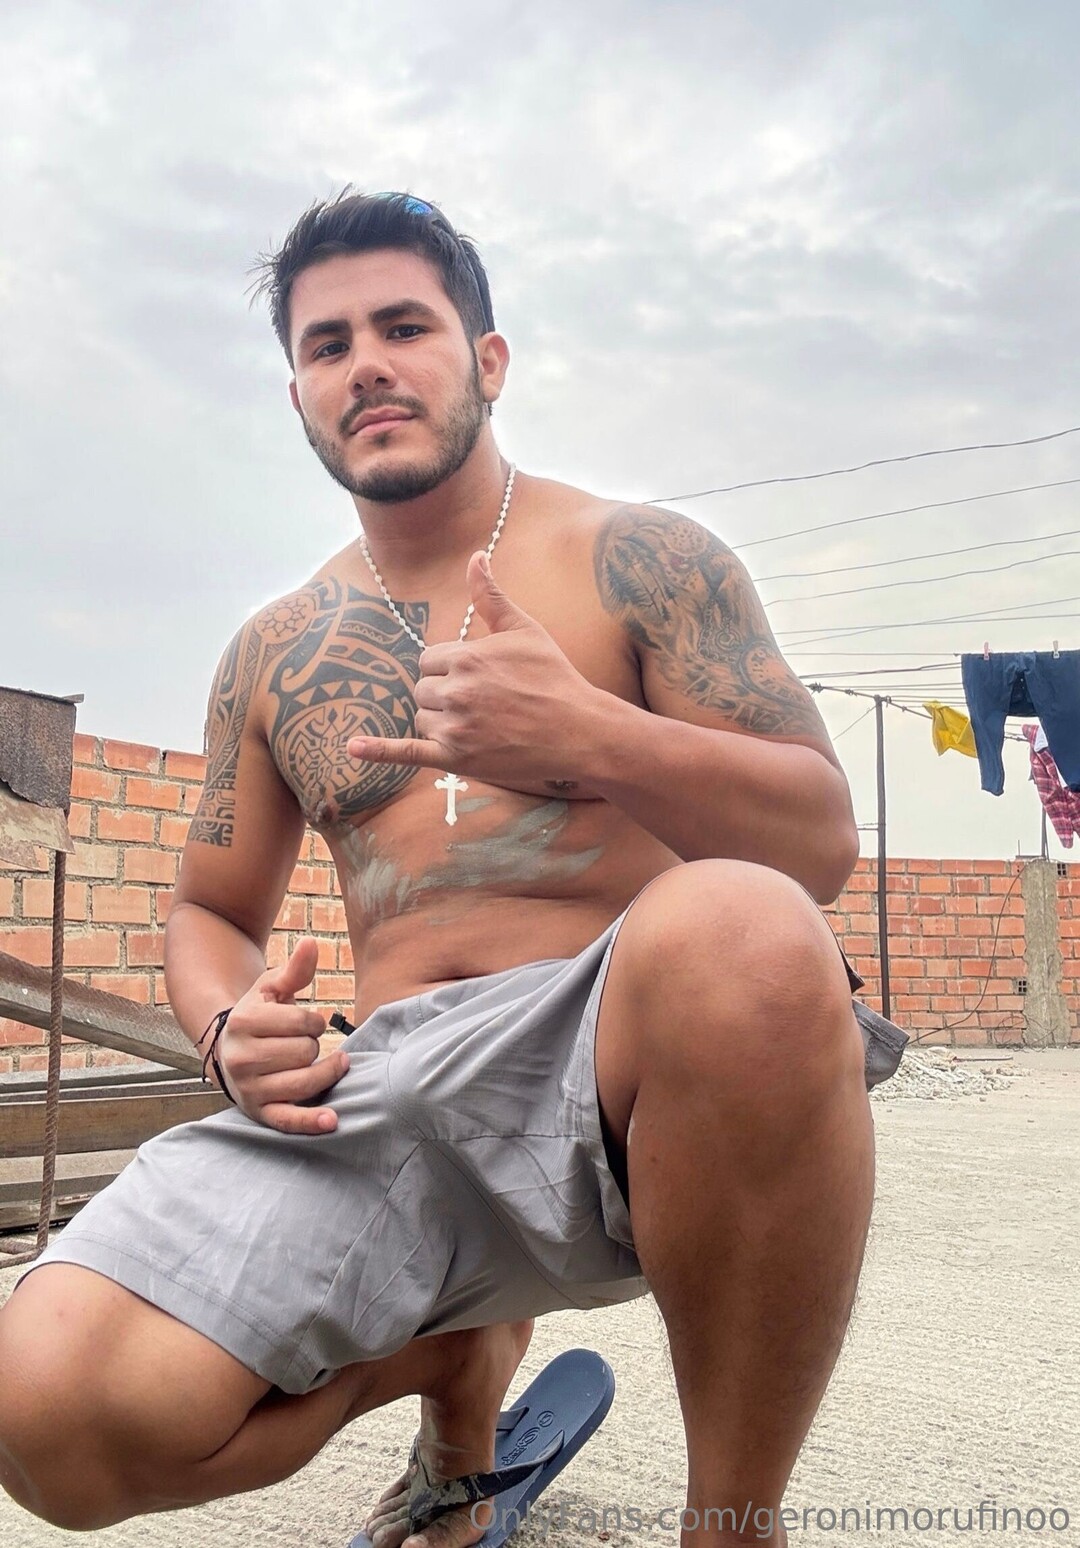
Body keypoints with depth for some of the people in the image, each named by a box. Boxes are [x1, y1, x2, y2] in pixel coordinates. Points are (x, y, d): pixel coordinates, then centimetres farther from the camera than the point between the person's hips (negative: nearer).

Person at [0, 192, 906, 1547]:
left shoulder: (637, 560, 7)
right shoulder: (271, 654, 19)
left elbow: (823, 844, 1)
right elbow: (209, 914, 25)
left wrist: (589, 739, -17)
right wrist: (233, 1031, 0)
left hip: (619, 1075, -2)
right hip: (380, 1097, 3)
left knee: (736, 929, -39)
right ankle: (457, 1352, 10)